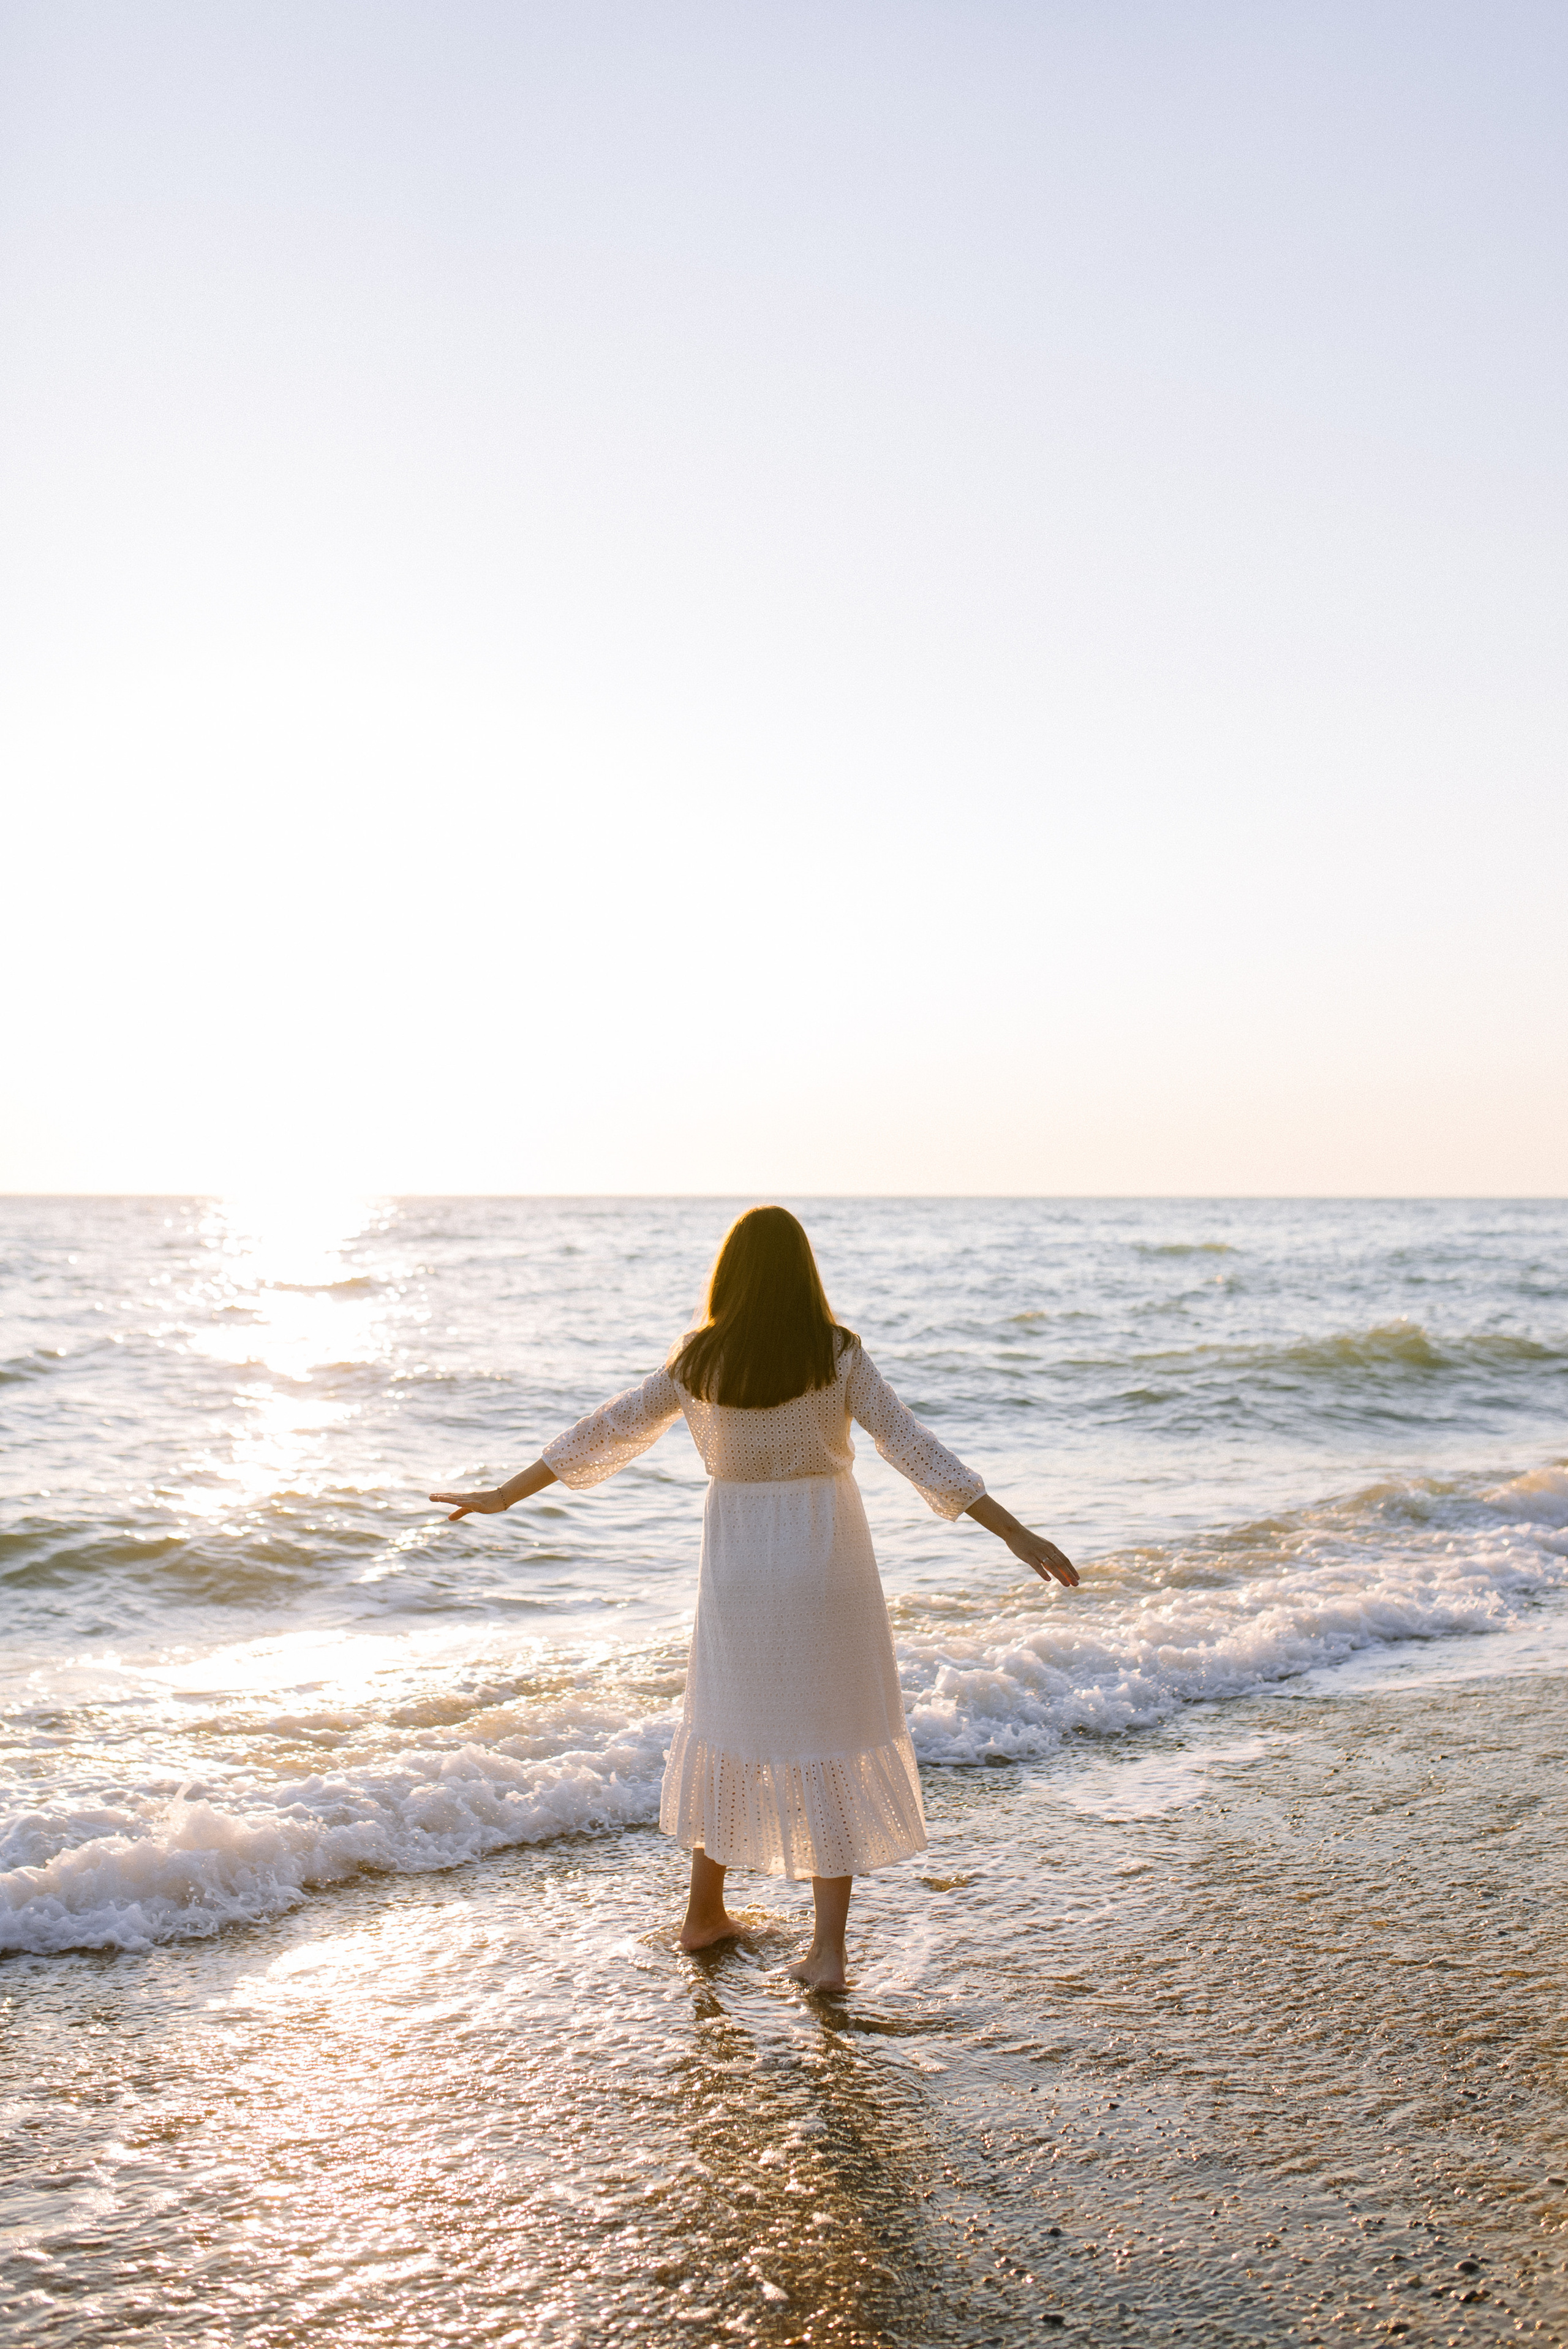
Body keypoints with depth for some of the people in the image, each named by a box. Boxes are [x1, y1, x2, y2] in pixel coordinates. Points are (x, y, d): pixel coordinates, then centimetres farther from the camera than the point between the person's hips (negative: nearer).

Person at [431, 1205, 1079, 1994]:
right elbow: (913, 1447, -13)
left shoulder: (699, 1360, -4)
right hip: (825, 1556, -2)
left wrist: (505, 1494, 12)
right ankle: (827, 1950, 8)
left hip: (737, 1563, 2)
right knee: (829, 1744, 7)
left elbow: (608, 1432, 1)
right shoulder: (838, 1354, -9)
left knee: (731, 1726, 20)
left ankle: (704, 1913, 33)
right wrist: (1014, 1532, -12)